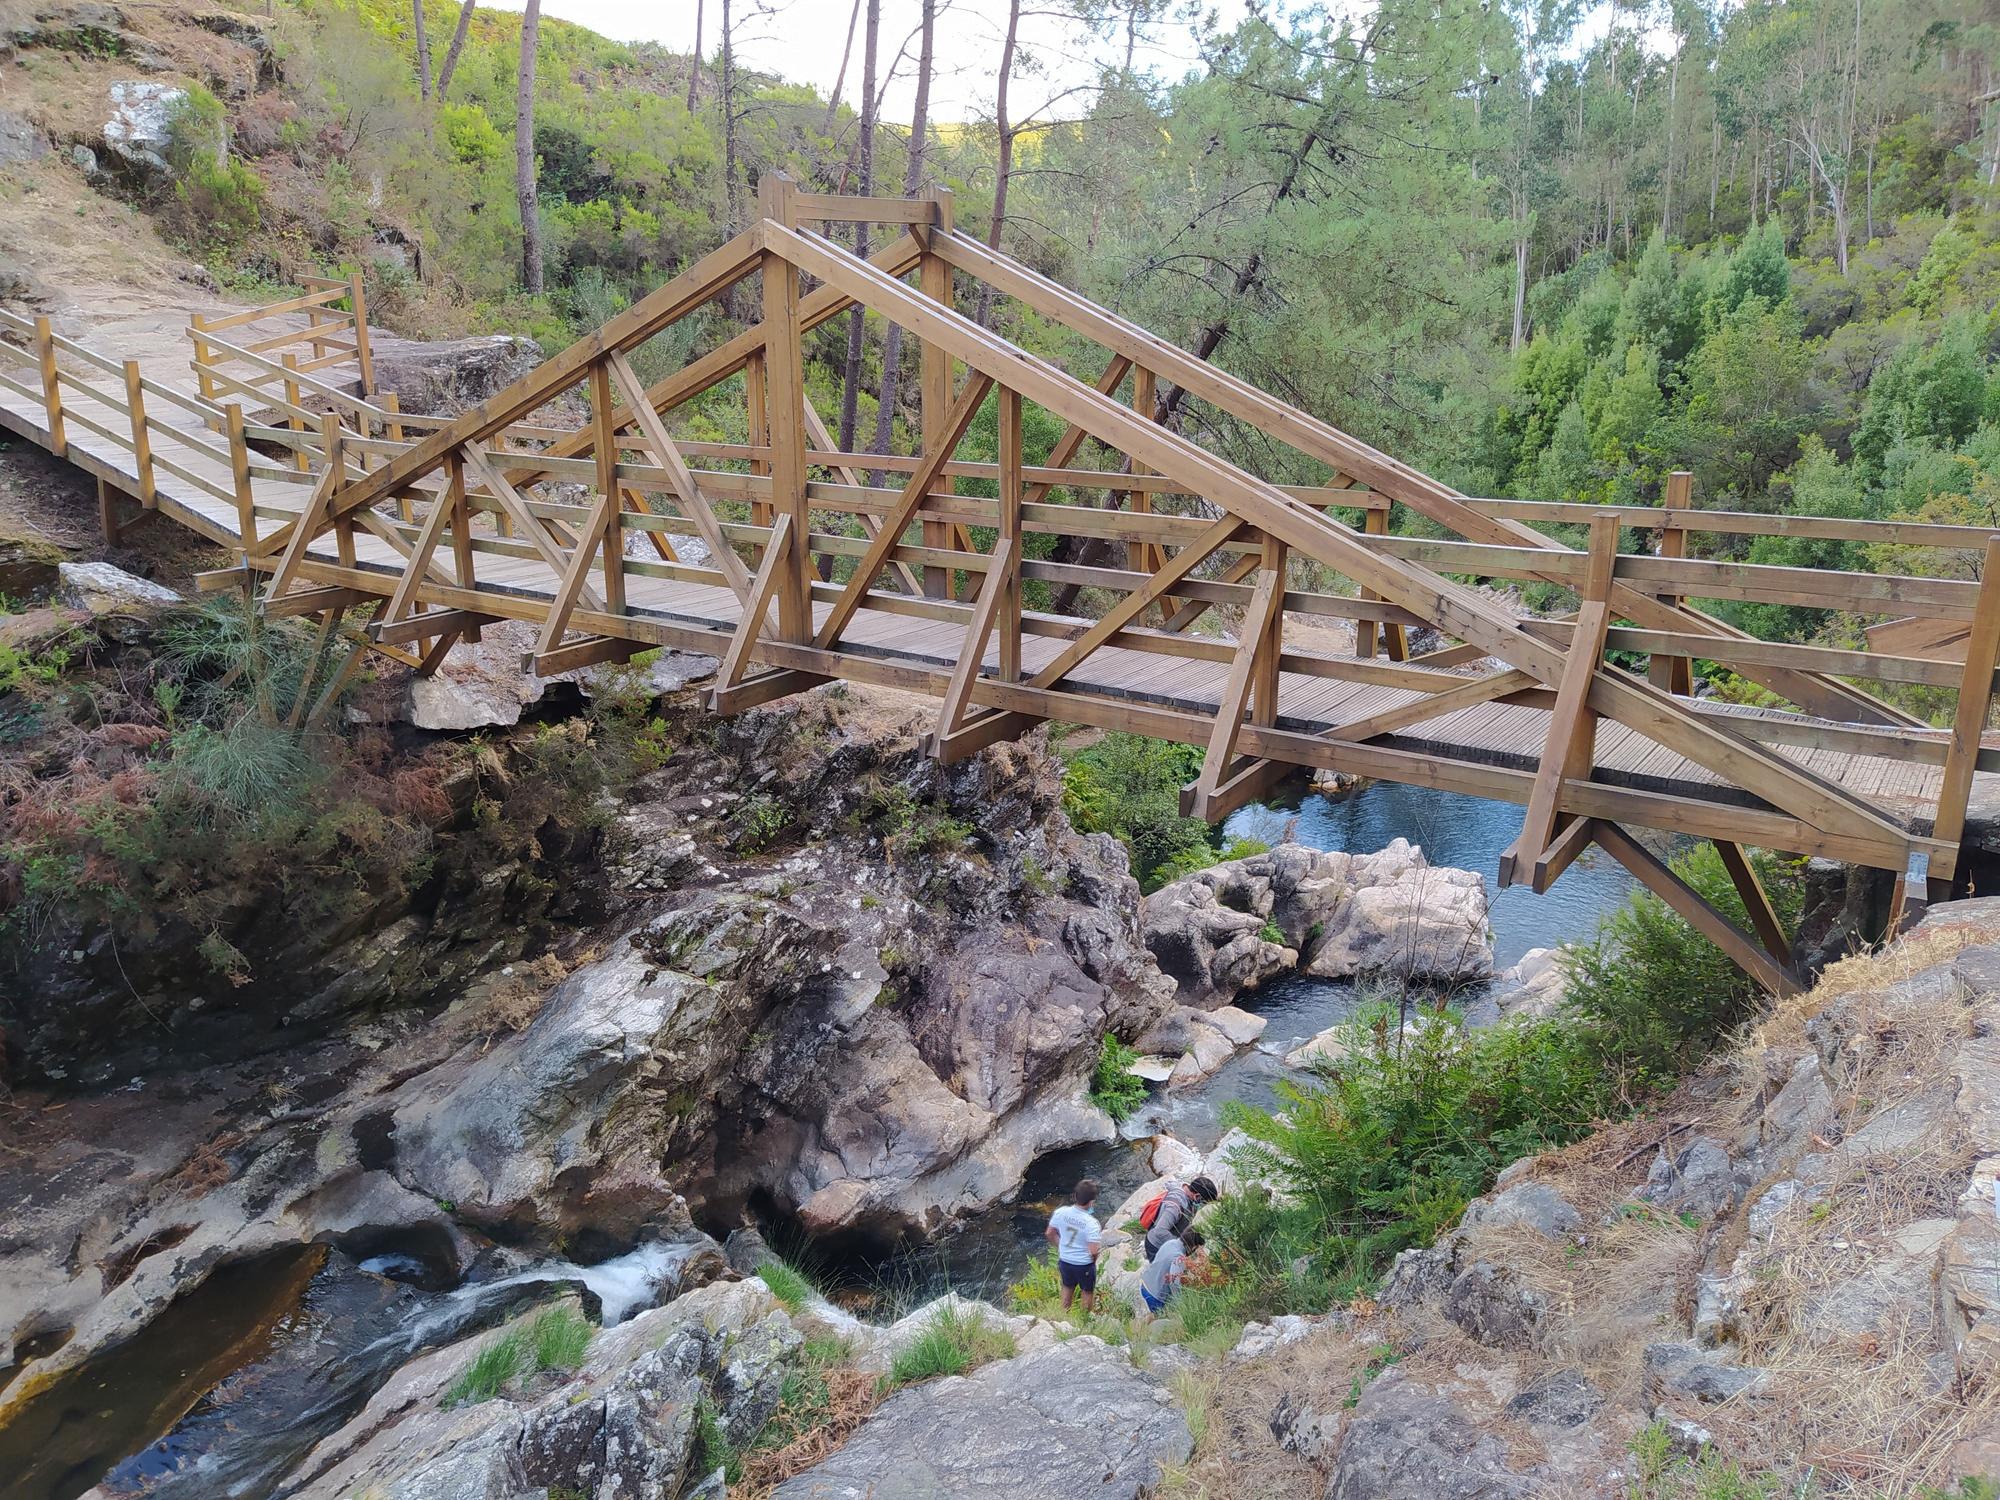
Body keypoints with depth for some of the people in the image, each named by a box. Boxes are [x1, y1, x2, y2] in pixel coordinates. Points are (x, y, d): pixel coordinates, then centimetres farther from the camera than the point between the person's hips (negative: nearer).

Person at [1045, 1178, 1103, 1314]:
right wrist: (1100, 1240, -9)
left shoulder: (1061, 1212, -17)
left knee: (1067, 1288, 30)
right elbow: (1094, 1251, -30)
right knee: (1088, 1292, 25)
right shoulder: (1091, 1223, -31)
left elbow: (1049, 1234, -4)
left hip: (1064, 1261, 4)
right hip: (1084, 1264, -4)